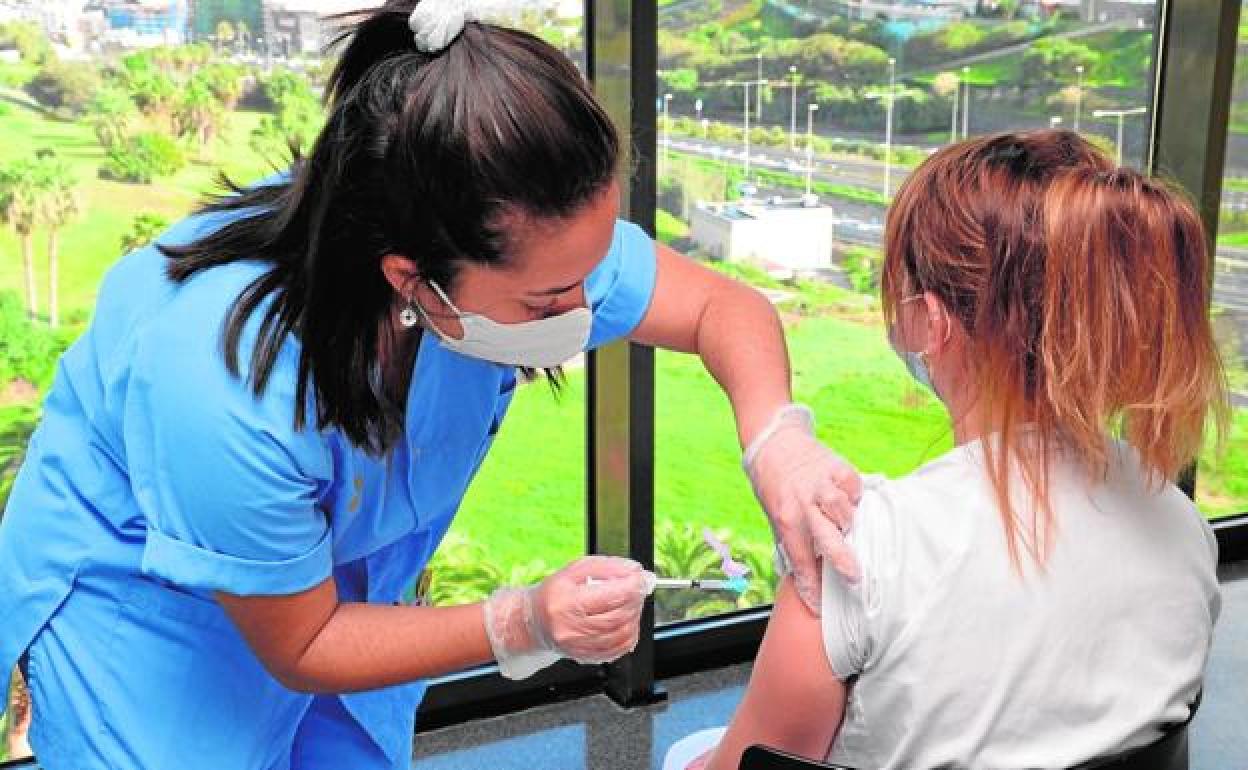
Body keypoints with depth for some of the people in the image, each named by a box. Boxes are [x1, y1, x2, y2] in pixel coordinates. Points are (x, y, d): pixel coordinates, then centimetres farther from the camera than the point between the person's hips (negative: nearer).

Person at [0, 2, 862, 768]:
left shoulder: (524, 242, -29)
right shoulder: (223, 395, -41)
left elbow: (724, 306, -14)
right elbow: (298, 649, -24)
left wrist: (776, 437, -34)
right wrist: (525, 625, -34)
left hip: (336, 569, 5)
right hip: (138, 606, -4)